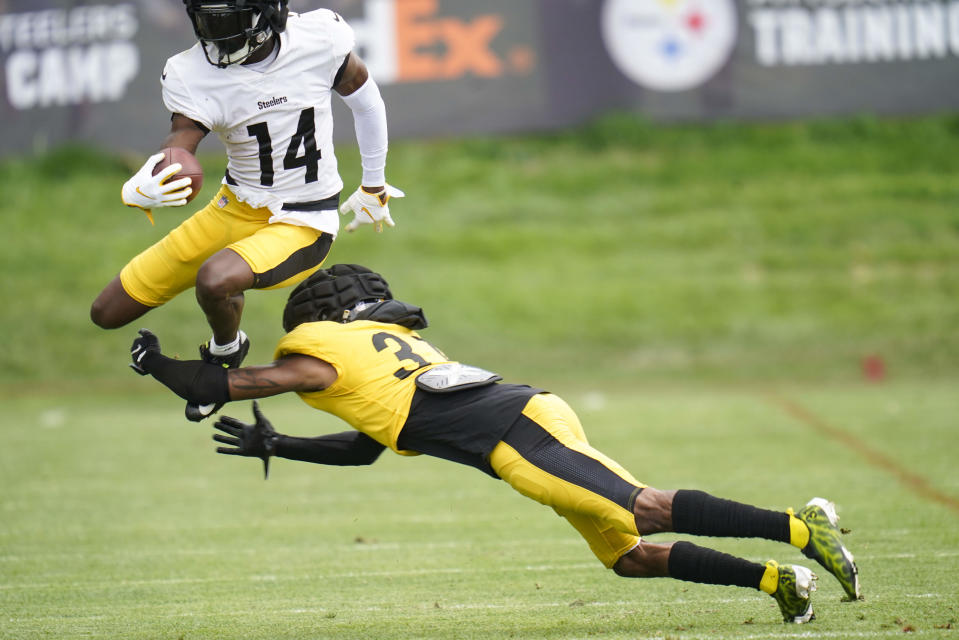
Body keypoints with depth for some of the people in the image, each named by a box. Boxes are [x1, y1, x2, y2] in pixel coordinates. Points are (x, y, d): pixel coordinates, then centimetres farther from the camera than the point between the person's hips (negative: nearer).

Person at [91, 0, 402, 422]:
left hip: (303, 224, -4)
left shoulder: (320, 39, -18)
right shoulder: (192, 75, -16)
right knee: (107, 313, 4)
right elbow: (180, 140, -29)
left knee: (214, 280, -34)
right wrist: (140, 190, -54)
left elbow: (363, 97, 2)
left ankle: (226, 352, 1)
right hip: (235, 209, 4)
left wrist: (374, 186, 14)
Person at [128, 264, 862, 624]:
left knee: (643, 510, -20)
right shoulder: (400, 344, 35)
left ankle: (797, 527, -32)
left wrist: (158, 363, 31)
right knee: (631, 556, 9)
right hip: (535, 411, 8)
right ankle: (774, 579, -4)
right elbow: (367, 448, 46)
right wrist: (276, 447, 49)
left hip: (512, 433, -8)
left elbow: (214, 385, 14)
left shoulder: (319, 353, 11)